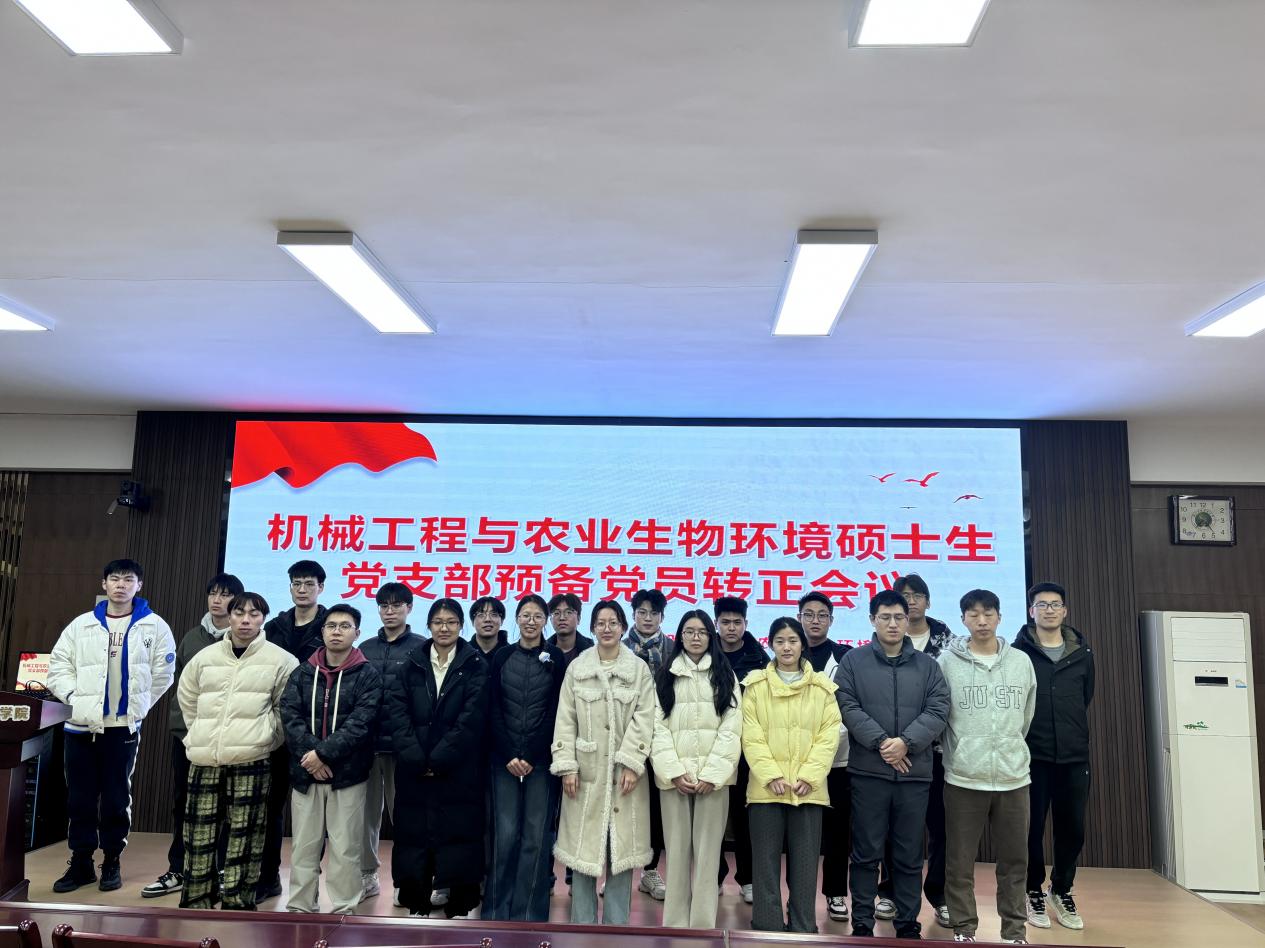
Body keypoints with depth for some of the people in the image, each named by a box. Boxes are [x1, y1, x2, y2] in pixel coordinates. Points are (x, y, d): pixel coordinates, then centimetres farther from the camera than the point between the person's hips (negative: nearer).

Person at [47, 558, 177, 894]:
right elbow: (58, 665, 6)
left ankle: (112, 862, 19)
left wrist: (138, 705, 0)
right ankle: (81, 862, 21)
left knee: (116, 797, 6)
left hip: (124, 725, -2)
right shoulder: (82, 625, 5)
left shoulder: (154, 626, 0)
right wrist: (75, 696, -6)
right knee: (80, 797, 9)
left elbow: (163, 674, 2)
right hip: (83, 723, 2)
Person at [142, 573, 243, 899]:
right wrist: (178, 713, 7)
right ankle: (177, 870, 24)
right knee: (182, 801, 12)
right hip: (186, 730, 5)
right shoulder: (192, 636, 10)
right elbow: (179, 678, 15)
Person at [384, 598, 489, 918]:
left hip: (459, 770, -2)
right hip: (415, 769, 2)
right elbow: (396, 712, -2)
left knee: (459, 837, 1)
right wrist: (416, 758, -14)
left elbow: (471, 717, -9)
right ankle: (417, 905, 21)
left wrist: (439, 758, -15)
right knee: (414, 837, 6)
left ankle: (459, 906, 14)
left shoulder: (476, 665, 0)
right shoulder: (411, 664, 7)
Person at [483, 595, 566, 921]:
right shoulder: (501, 658, 6)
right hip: (504, 758, 1)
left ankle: (529, 913, 11)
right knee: (505, 833, -1)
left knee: (536, 835, 0)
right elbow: (493, 711, 3)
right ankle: (496, 909, 13)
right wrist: (509, 756, -6)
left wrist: (529, 756, -9)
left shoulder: (557, 660, 2)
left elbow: (556, 713, -2)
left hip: (541, 759, -1)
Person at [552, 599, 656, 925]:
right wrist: (566, 766, -5)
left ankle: (616, 925, 16)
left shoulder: (639, 669, 4)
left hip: (624, 770, 0)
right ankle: (582, 925, 15)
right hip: (586, 770, 0)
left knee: (621, 846, 4)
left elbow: (644, 719, -3)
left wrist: (632, 763, -12)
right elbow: (565, 720, 2)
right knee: (582, 845, 2)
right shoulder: (576, 668, 5)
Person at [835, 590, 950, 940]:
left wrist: (906, 742, -14)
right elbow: (847, 707, -6)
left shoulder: (927, 664, 9)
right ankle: (862, 922, 16)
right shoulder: (853, 661, 3)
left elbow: (938, 710, -1)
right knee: (866, 853, 5)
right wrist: (880, 742, -15)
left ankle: (908, 922, 23)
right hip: (868, 771, -2)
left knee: (910, 855, 11)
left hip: (915, 773, 2)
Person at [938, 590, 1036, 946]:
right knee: (960, 862, 5)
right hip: (963, 778, -2)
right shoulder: (947, 662, -3)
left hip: (1013, 777, 3)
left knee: (1014, 860, 11)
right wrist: (959, 753, 5)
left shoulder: (1021, 662, 6)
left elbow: (1026, 718, 15)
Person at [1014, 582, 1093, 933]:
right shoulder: (1018, 652, -6)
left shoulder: (1082, 653, 6)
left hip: (1074, 756, 3)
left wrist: (1074, 733, 14)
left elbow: (1086, 699, 17)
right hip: (1032, 755, -3)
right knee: (1032, 827, 5)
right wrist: (1022, 738, -2)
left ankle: (1062, 890, 30)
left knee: (1073, 828, 9)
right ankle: (1034, 891, 24)